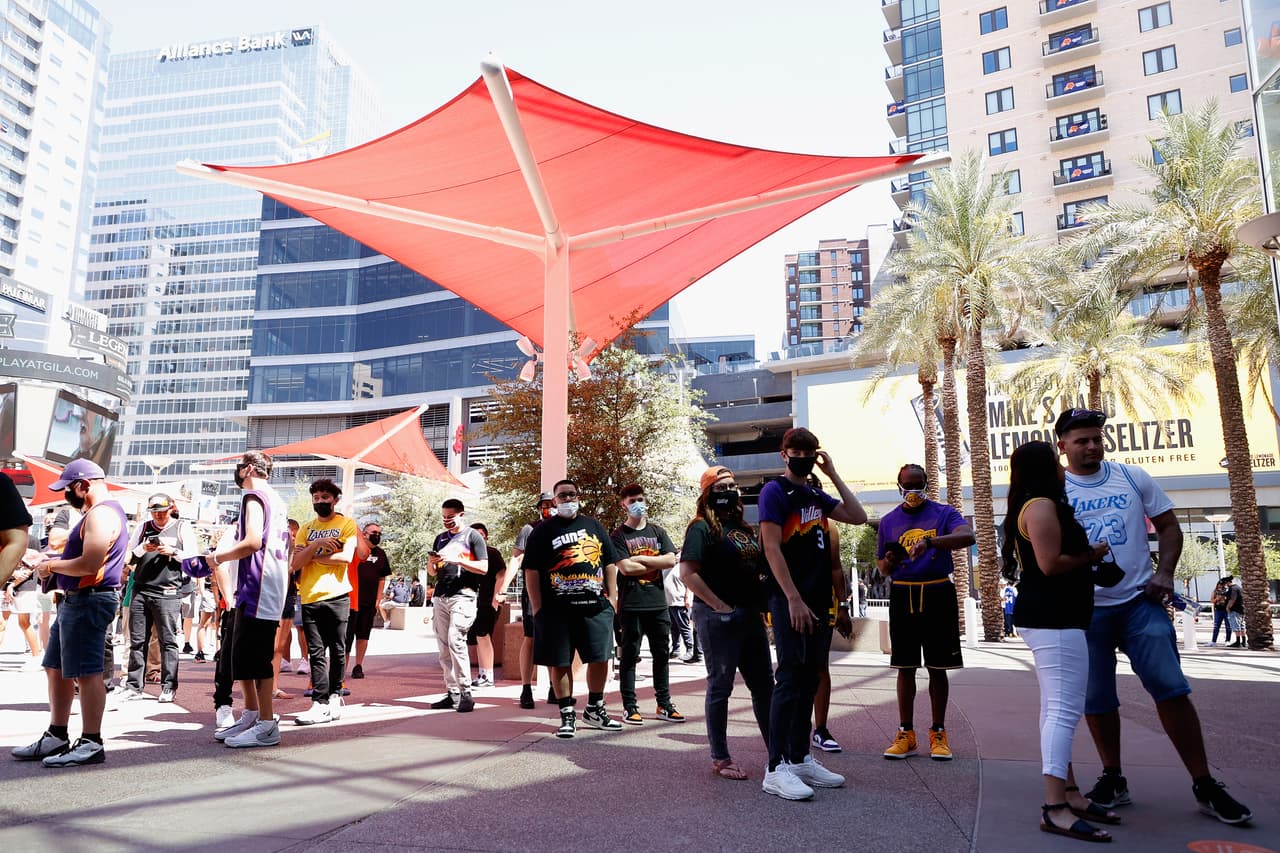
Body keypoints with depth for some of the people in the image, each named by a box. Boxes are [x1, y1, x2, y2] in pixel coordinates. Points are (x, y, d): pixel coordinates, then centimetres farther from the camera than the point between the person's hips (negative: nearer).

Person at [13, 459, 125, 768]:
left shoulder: (101, 514, -17)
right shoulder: (98, 512, 19)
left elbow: (89, 564, -25)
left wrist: (52, 566, -10)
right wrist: (54, 563, 9)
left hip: (88, 601, -11)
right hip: (76, 600, 11)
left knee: (85, 672, -7)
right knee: (56, 668, 16)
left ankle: (91, 744, -2)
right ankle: (56, 737, 24)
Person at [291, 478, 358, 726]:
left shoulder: (346, 524, 4)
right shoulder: (306, 529, 15)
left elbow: (346, 556, -11)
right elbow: (296, 563, 3)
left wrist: (312, 556, -3)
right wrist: (316, 545, -12)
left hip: (336, 596, -3)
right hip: (309, 597, 3)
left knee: (337, 651, 4)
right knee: (316, 652, 1)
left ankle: (334, 697, 17)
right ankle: (321, 704, 2)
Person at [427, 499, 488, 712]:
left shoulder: (473, 536, 2)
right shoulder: (441, 538, 19)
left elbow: (484, 568, -5)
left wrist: (457, 560, -15)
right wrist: (432, 563, 0)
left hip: (463, 596, -6)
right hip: (440, 597, 6)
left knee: (456, 640, -18)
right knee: (444, 647, 4)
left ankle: (465, 693, -13)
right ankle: (452, 693, 9)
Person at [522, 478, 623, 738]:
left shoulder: (594, 526, 15)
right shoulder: (543, 531, 4)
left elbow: (609, 563, 16)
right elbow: (532, 571, -1)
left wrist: (612, 597, 7)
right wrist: (537, 608, -7)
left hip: (596, 606, 3)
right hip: (557, 609, -3)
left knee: (600, 657, 6)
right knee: (560, 662, 1)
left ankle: (594, 709, 25)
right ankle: (567, 715, 14)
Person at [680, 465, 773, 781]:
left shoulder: (745, 528, 15)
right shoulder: (702, 527, -8)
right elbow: (687, 573, -18)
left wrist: (760, 607, 10)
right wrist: (720, 606, -17)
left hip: (750, 615, 8)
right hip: (718, 617, -8)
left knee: (764, 684, 12)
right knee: (720, 686, 2)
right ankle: (720, 759, 14)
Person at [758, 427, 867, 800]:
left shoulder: (817, 496, 16)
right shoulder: (775, 491, -6)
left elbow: (858, 516, 14)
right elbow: (772, 548, -13)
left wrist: (833, 474, 8)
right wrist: (794, 599, -19)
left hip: (818, 601, 8)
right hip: (790, 602, -8)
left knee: (808, 682, 11)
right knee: (790, 680, -8)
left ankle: (800, 758, 21)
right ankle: (776, 768, -2)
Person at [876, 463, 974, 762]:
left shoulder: (944, 513, 1)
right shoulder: (888, 521, 10)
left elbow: (967, 536, -21)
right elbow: (882, 568, 15)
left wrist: (929, 541, -35)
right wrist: (889, 562, -10)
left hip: (938, 594, -2)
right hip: (903, 595, 2)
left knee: (937, 667, 4)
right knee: (905, 667, 5)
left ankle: (938, 734, 15)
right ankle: (906, 734, 14)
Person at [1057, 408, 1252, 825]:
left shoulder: (1133, 478, 5)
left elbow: (1168, 526, 10)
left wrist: (1164, 572, -4)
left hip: (1141, 600, 1)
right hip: (1086, 609, 0)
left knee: (1172, 688, -4)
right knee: (1097, 699, 5)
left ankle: (1205, 785, 8)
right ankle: (1113, 780, 21)